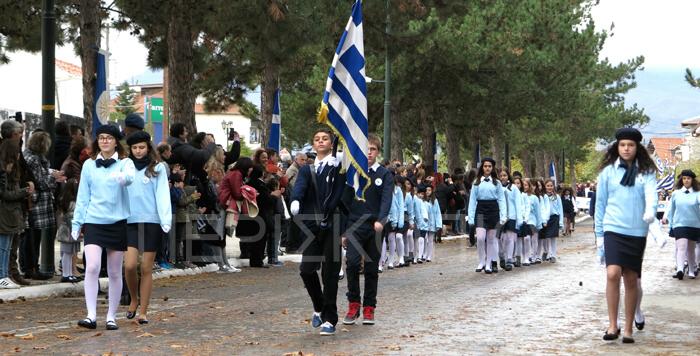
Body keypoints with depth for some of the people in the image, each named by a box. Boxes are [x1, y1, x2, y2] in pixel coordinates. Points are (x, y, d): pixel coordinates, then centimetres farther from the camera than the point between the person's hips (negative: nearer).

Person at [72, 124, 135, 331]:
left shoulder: (125, 163, 1)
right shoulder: (89, 165, 8)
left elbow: (130, 177, -23)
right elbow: (83, 196, 11)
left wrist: (122, 177, -47)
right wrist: (76, 223, 9)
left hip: (117, 222, -1)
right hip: (94, 221, 1)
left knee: (115, 273, 7)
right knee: (92, 267, -16)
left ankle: (111, 317, 17)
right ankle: (91, 315, -16)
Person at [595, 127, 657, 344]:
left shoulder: (646, 172, 3)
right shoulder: (608, 171, 5)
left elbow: (651, 193, -14)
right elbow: (600, 203, 10)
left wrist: (650, 211, -36)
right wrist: (599, 233, 9)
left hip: (637, 232, 1)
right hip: (614, 229, -1)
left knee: (631, 280, 6)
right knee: (613, 274, -19)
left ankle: (628, 329, 17)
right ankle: (612, 325, -10)